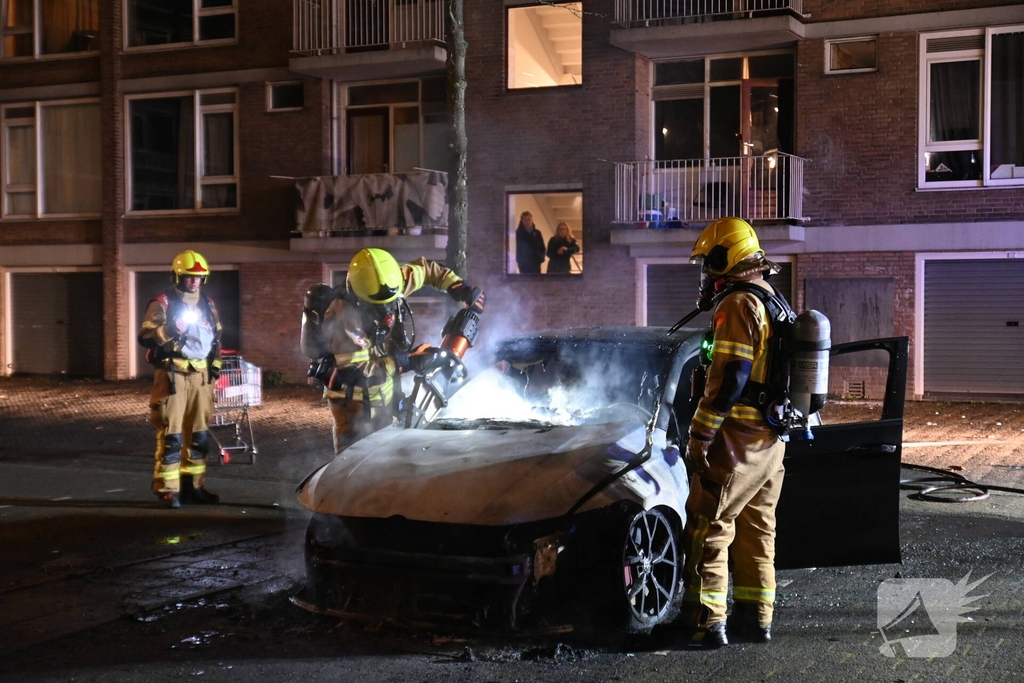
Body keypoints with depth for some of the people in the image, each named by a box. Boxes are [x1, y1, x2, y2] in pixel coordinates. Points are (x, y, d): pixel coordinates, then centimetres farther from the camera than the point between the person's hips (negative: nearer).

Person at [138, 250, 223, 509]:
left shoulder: (208, 304, 14)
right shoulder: (163, 303, -5)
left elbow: (216, 338, 25)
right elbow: (145, 336, -12)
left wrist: (215, 366, 16)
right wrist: (171, 330, -25)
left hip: (200, 375, 6)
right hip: (173, 374, -6)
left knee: (199, 434, 10)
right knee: (171, 434, -6)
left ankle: (193, 485, 19)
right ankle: (167, 489, -2)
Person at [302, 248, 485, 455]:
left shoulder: (390, 282, -16)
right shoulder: (346, 317, -33)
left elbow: (425, 268, 2)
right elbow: (356, 371, -29)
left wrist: (459, 287, -10)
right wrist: (406, 361, -33)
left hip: (383, 392, 7)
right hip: (353, 397, -7)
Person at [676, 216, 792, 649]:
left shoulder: (738, 304, -15)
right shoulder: (776, 302, 17)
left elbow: (729, 379, -22)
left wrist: (699, 437, -19)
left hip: (737, 439, -10)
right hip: (772, 439, 10)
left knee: (708, 526, -5)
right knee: (756, 529, 14)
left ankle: (705, 621, -4)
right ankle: (755, 617, 19)